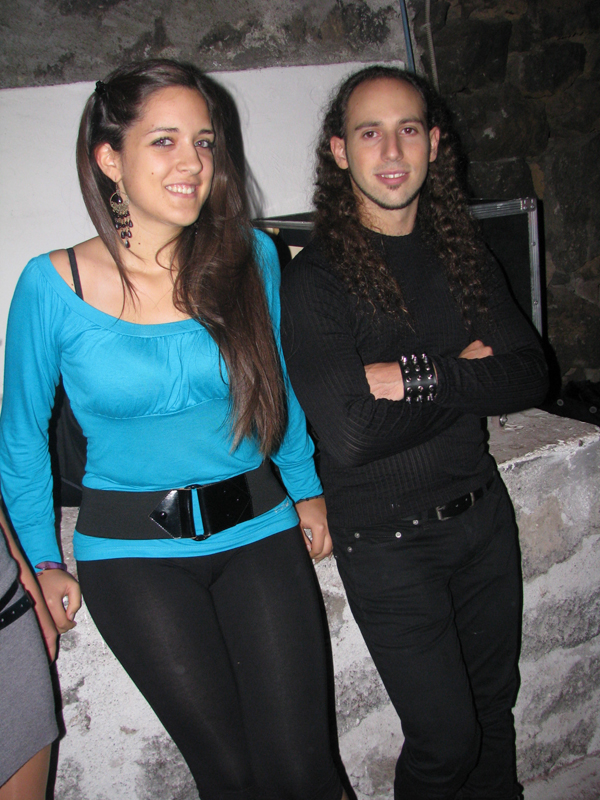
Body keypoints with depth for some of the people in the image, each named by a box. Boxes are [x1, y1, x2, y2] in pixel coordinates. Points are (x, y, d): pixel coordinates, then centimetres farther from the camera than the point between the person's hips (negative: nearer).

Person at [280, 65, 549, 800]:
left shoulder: (461, 253, 4)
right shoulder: (313, 279, -14)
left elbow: (527, 377, -4)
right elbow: (350, 434, -23)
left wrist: (420, 376, -19)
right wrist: (467, 375, -13)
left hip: (482, 512, 6)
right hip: (386, 538, -5)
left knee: (495, 706, 21)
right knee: (446, 738, 3)